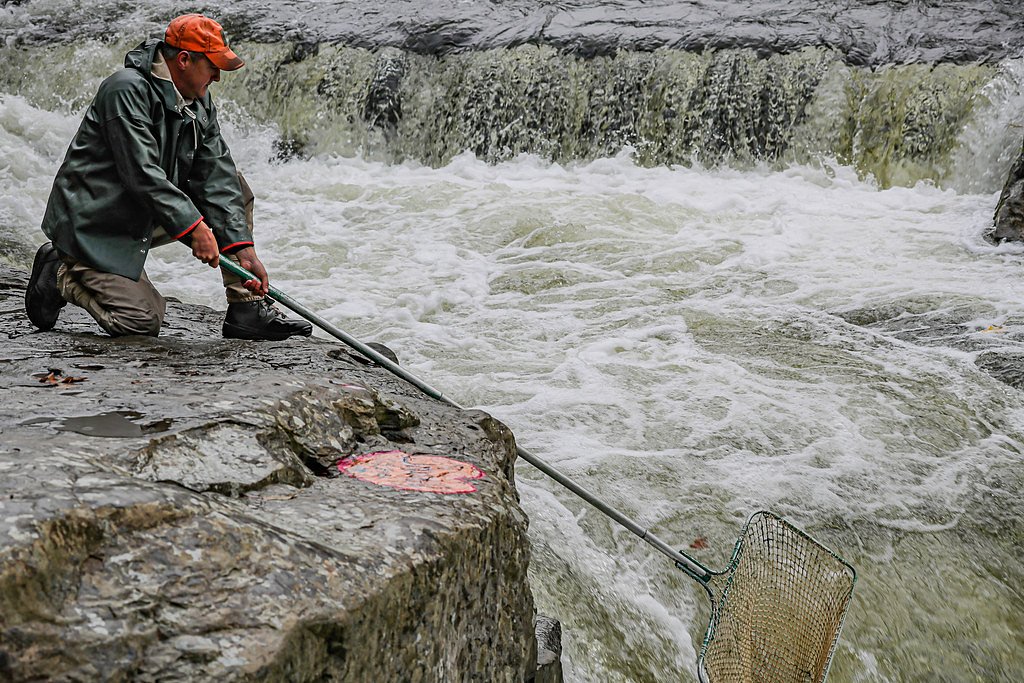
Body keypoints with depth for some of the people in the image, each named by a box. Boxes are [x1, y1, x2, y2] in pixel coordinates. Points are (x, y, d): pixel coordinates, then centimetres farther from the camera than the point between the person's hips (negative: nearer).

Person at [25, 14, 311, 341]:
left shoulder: (200, 103, 3)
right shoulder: (126, 89, -21)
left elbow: (216, 178, -3)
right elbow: (142, 174, -29)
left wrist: (243, 248, -12)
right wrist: (194, 227, -31)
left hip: (143, 219, 8)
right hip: (92, 223, -8)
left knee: (234, 189, -2)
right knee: (143, 322, -16)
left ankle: (246, 310, -2)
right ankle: (59, 274, 9)